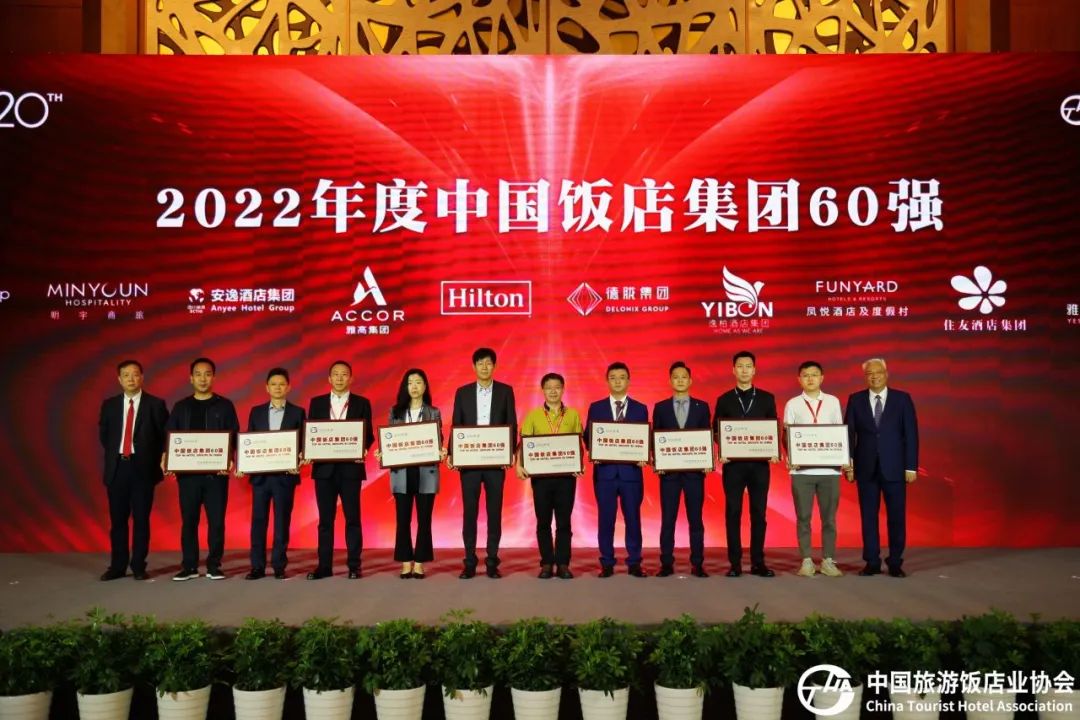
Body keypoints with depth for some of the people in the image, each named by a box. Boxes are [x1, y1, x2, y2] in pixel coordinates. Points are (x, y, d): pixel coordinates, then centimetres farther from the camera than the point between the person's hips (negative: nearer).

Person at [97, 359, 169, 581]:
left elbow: (165, 435, 3)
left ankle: (139, 567, 9)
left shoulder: (155, 404, 0)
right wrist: (114, 455, 12)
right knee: (117, 519, 6)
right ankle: (117, 566, 14)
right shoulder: (109, 404, 8)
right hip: (117, 467, 3)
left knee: (141, 519, 2)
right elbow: (103, 434, 19)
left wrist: (155, 461, -1)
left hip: (143, 467, -2)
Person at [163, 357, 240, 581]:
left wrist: (231, 460, -15)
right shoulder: (181, 407, 11)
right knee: (188, 520, 4)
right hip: (188, 472, 2)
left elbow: (234, 438, 2)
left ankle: (214, 565, 9)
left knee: (216, 520, 0)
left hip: (216, 472, -1)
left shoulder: (225, 406, 5)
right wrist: (166, 459, -9)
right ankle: (189, 566, 12)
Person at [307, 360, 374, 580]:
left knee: (352, 518, 1)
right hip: (324, 467, 2)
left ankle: (353, 565, 7)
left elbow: (369, 434, 3)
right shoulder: (317, 402, 10)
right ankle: (324, 565, 11)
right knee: (325, 519, 6)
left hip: (351, 467, -2)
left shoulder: (362, 403, 6)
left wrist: (363, 449, -16)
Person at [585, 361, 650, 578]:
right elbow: (588, 437, 6)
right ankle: (607, 564, 11)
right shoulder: (596, 408, 8)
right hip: (605, 470, 0)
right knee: (605, 519, 3)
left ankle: (634, 563, 13)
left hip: (631, 470, 0)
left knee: (633, 518, 4)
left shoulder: (640, 409, 8)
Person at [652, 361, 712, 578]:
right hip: (669, 470, 0)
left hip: (694, 470, 0)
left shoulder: (702, 406, 7)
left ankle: (697, 564, 8)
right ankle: (667, 564, 8)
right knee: (667, 519, 2)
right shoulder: (660, 407, 7)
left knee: (695, 518, 3)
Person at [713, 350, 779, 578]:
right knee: (733, 513, 1)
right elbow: (716, 431, 5)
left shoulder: (767, 398, 8)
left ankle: (758, 562, 10)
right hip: (733, 463, -1)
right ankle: (735, 563, 6)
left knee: (758, 513, 3)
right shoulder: (724, 400, 6)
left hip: (759, 463, 1)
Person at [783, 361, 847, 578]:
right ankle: (806, 561, 10)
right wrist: (790, 458, -12)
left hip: (829, 468, 1)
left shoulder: (833, 402, 8)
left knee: (829, 517, 5)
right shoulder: (793, 404, 4)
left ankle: (828, 561, 13)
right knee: (803, 517, 3)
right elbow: (786, 436, 4)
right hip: (801, 469, -1)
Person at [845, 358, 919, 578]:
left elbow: (911, 434, 0)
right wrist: (848, 465, 0)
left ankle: (895, 563, 14)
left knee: (896, 516, 3)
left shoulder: (902, 399, 2)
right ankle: (872, 562, 13)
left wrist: (911, 467, -5)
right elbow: (849, 434, 4)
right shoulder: (855, 400, 5)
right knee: (868, 516, 5)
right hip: (866, 468, 1)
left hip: (894, 468, -1)